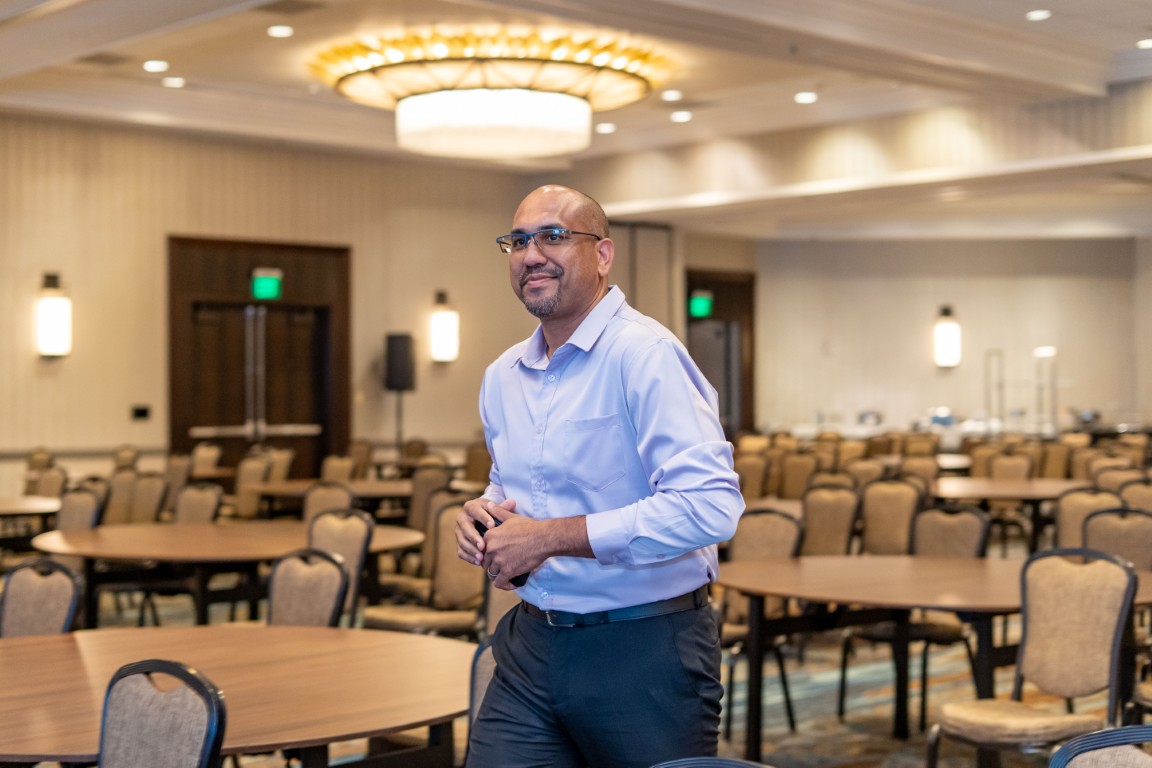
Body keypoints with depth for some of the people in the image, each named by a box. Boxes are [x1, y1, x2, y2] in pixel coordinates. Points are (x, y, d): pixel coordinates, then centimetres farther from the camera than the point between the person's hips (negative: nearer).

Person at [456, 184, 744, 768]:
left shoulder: (645, 354, -16)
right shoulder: (502, 376, 10)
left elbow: (710, 506, -26)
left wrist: (552, 536, -24)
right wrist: (485, 512, 1)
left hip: (644, 653, -6)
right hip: (531, 647, 6)